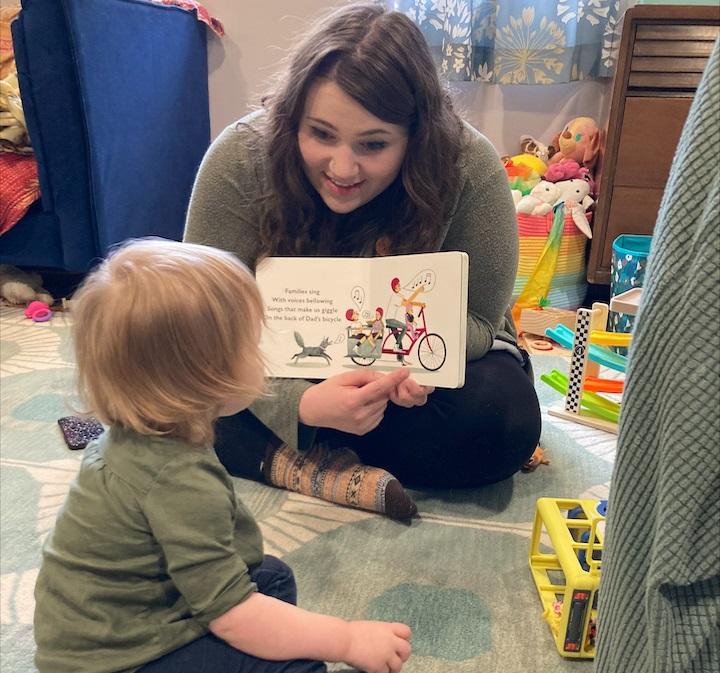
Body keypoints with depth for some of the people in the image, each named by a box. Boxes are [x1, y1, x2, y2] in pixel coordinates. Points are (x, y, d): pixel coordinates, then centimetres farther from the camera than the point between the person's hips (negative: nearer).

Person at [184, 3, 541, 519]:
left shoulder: (470, 168, -25)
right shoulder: (240, 159, -24)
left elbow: (478, 317, -15)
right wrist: (298, 402, -42)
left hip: (406, 369, 1)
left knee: (503, 422, -29)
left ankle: (286, 461, -18)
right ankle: (342, 473, -22)